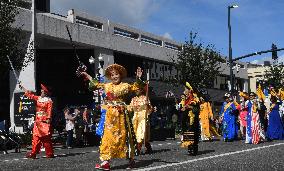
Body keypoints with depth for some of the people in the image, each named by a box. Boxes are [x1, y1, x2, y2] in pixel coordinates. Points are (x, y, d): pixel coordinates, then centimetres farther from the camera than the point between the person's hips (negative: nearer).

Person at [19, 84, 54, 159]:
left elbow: (49, 110, -11)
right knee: (36, 137, 4)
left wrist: (49, 119, -21)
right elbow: (30, 94, 19)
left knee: (46, 138, -6)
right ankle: (33, 153, 5)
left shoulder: (49, 100, -3)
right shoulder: (38, 98, 13)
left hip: (45, 121, -6)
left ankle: (49, 154, 0)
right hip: (38, 121, 6)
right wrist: (22, 87, 21)